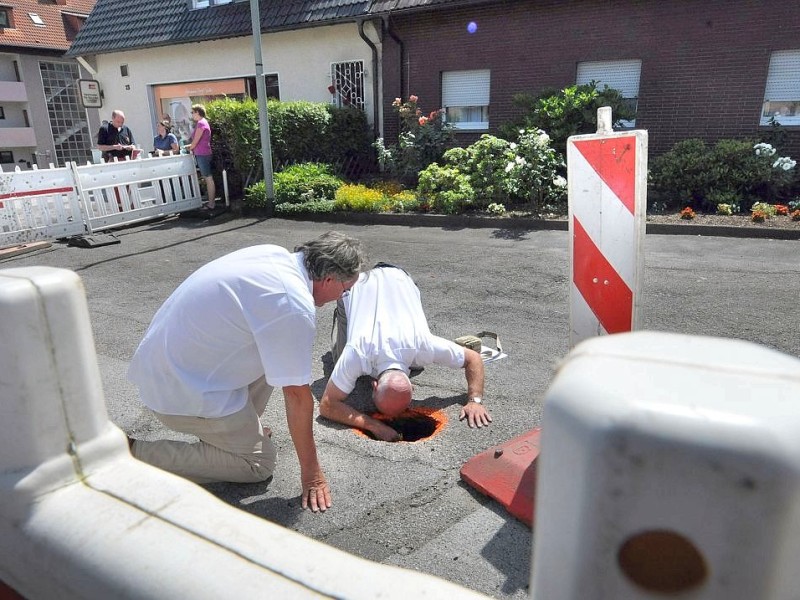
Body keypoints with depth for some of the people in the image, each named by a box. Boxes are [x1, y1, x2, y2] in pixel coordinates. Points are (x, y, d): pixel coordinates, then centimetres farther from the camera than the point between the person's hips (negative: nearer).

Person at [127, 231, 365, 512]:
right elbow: (297, 395, -19)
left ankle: (242, 428, 21)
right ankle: (138, 454, -1)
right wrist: (310, 471, -6)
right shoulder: (295, 308, -25)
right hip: (182, 392, -9)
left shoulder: (273, 253, 1)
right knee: (259, 463, 3)